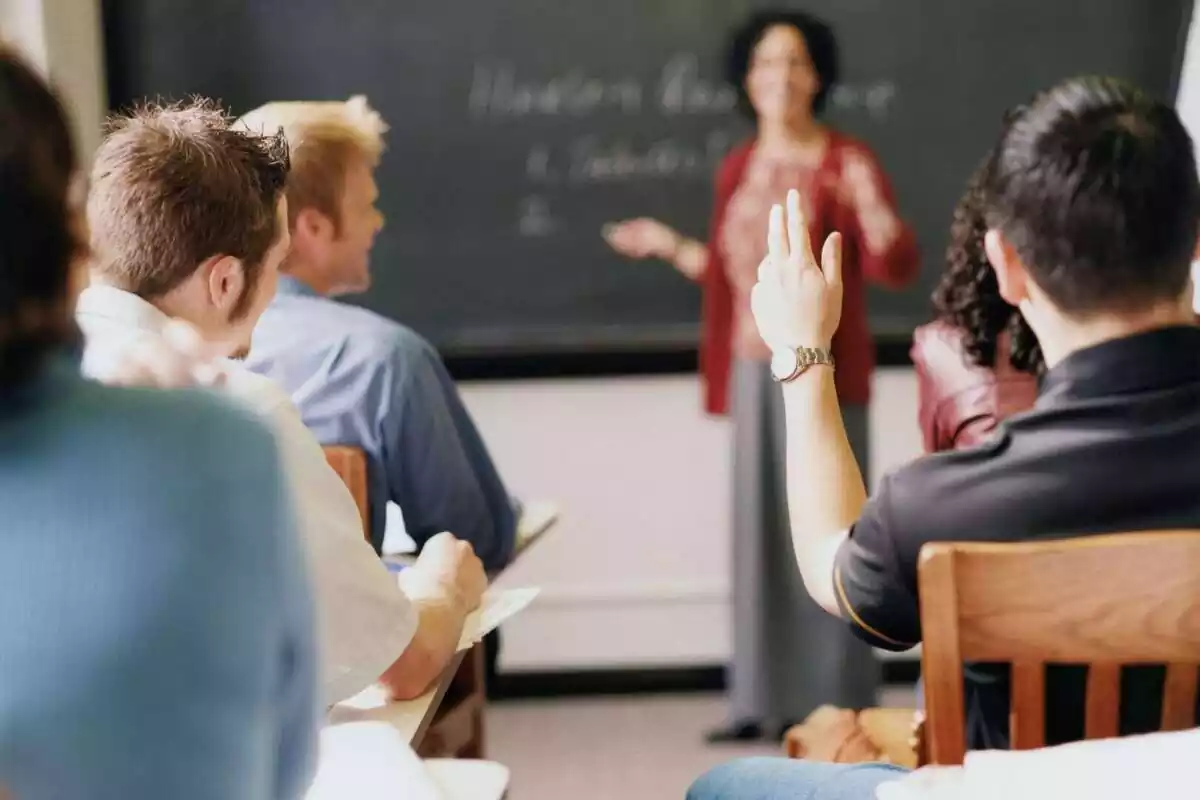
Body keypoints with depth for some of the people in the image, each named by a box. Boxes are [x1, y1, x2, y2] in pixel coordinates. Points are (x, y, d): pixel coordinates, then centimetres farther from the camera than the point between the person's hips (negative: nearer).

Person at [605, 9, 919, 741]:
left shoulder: (849, 161, -6)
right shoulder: (739, 169, 12)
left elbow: (897, 267, -15)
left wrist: (869, 204, -30)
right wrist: (670, 247, 20)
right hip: (754, 369, 6)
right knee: (761, 526, 7)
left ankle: (838, 704, 3)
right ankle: (766, 701, 13)